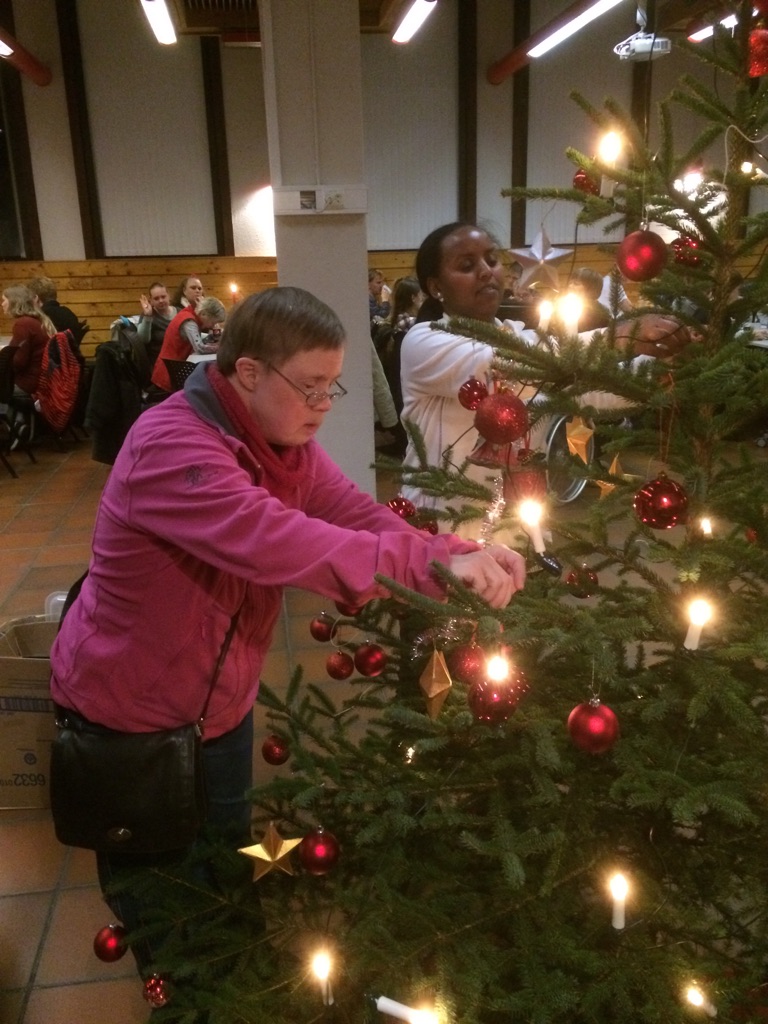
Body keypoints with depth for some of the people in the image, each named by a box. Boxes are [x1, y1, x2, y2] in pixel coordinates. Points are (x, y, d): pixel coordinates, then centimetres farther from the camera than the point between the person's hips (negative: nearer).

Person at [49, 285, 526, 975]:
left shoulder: (285, 440, -4)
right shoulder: (169, 445, -32)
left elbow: (358, 517, -14)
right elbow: (272, 539, -46)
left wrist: (466, 556, -31)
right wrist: (433, 564, -49)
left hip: (220, 705, 7)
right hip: (129, 711, -7)